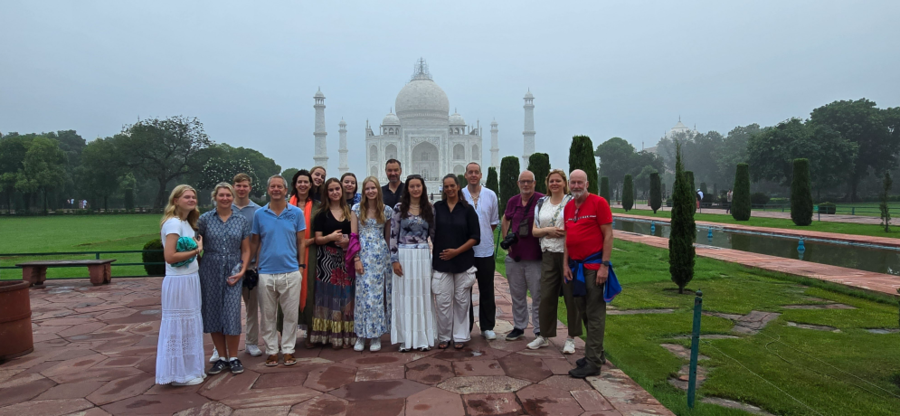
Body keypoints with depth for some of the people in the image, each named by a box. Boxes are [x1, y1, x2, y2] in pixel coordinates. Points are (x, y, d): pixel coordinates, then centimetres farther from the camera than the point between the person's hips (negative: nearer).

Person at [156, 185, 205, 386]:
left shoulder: (186, 223, 12)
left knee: (189, 325, 16)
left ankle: (189, 368, 27)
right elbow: (169, 256, -23)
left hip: (191, 280, 10)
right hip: (178, 282, -9)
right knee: (179, 326, 0)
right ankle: (179, 374, 11)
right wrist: (196, 250, -15)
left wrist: (197, 248, -2)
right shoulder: (173, 223, -16)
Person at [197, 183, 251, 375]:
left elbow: (246, 250, 7)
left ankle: (233, 358, 12)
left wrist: (242, 270, -5)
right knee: (213, 314, 5)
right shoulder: (205, 219, 2)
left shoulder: (242, 221, 5)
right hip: (210, 271, 0)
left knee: (232, 314, -4)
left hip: (233, 272, 0)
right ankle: (222, 357, 19)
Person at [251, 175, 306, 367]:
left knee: (291, 314, 5)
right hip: (266, 273, 1)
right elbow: (254, 242, 8)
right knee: (268, 315, 9)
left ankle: (288, 350, 18)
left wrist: (301, 265, 2)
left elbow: (301, 241, 7)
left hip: (291, 272, 0)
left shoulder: (296, 213, 3)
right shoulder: (259, 214, 4)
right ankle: (271, 351, 21)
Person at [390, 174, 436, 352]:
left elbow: (434, 234, 10)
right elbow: (393, 235, -3)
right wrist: (394, 260, -9)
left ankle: (424, 338, 17)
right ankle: (405, 339, 14)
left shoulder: (429, 209, 6)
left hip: (423, 257, 2)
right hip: (404, 256, -2)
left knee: (423, 297, 7)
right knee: (405, 297, 3)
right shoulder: (399, 208, -1)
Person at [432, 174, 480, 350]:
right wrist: (436, 249, -3)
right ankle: (444, 337, 14)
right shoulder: (436, 208, 4)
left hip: (463, 261, 0)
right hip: (441, 262, 0)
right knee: (442, 301, 0)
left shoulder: (467, 209, 1)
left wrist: (457, 251, -10)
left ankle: (460, 336, 19)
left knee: (461, 300, 6)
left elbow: (475, 236, -1)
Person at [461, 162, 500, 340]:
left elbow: (494, 222, 11)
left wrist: (482, 234, 3)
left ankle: (487, 327, 18)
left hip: (485, 250, 1)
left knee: (487, 290, 7)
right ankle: (465, 327, 20)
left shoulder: (491, 195, 3)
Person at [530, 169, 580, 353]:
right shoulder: (541, 203, 12)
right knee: (546, 296, 6)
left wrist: (567, 231, -20)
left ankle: (571, 338, 15)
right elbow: (534, 231, 11)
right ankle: (544, 336, 19)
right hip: (548, 255, 4)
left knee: (571, 296, 3)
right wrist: (548, 230, -8)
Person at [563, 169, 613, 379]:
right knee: (583, 312, 12)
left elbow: (608, 235, -9)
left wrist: (604, 265, -14)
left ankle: (593, 362, 3)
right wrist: (566, 264, 9)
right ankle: (596, 353, 26)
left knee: (594, 314, -2)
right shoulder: (568, 207, 12)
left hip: (594, 265, -7)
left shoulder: (599, 202, -7)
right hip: (576, 266, 7)